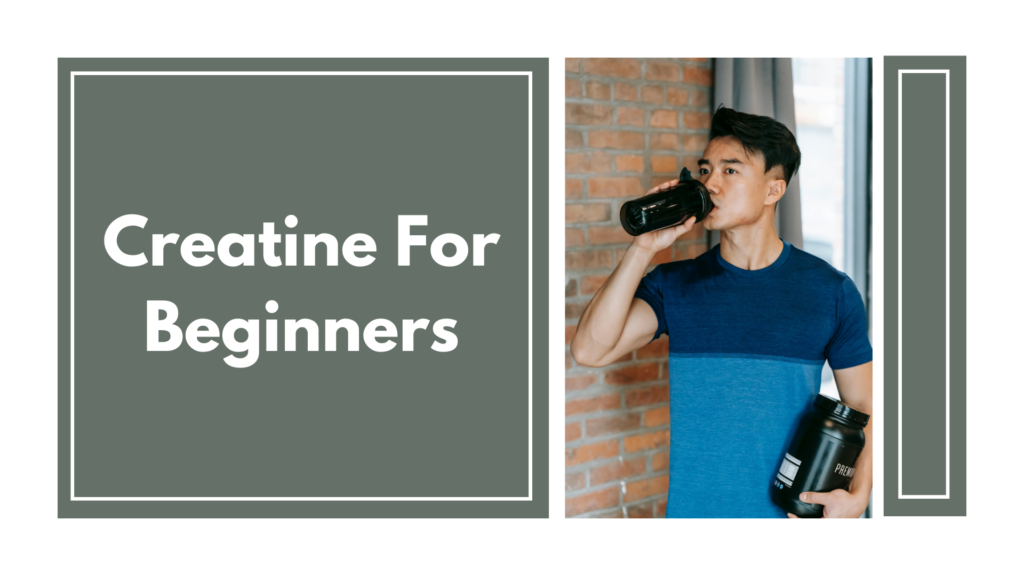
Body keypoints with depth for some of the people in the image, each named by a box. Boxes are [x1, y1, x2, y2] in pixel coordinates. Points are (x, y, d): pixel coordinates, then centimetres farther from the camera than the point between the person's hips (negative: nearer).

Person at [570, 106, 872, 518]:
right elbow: (590, 350, -14)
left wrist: (857, 496, -13)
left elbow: (862, 405, 3)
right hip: (692, 510, 1)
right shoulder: (673, 285, 0)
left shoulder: (830, 290, -1)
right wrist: (645, 247, -16)